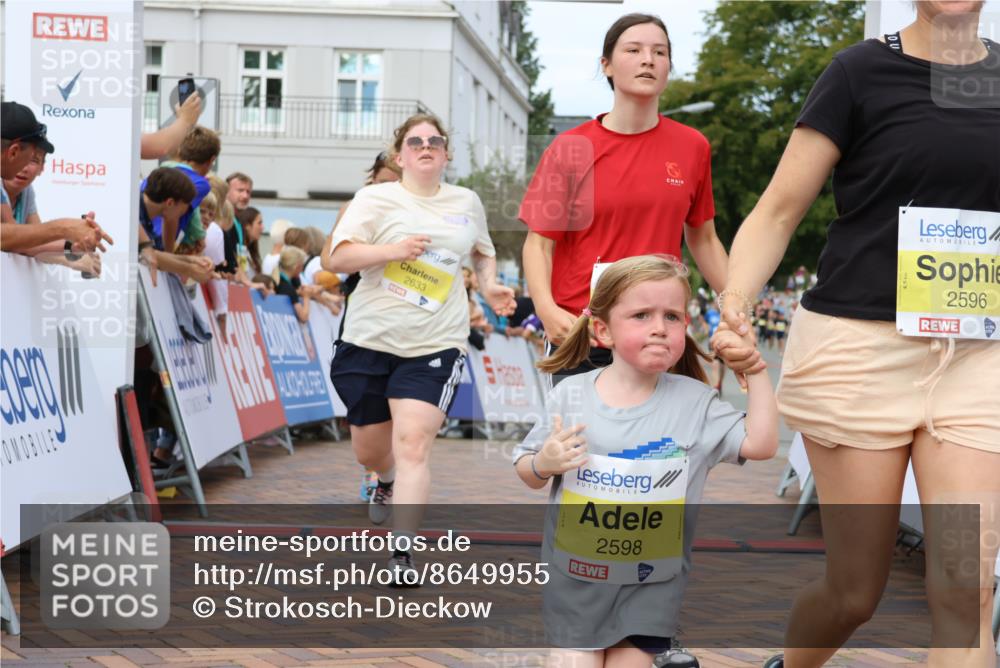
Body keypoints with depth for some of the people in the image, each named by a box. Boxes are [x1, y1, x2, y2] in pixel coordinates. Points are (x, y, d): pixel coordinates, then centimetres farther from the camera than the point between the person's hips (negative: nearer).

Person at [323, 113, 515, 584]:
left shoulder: (467, 202, 10)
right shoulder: (376, 199, 0)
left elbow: (483, 250, 29)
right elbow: (334, 260, -10)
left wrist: (489, 284, 8)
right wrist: (392, 250, -24)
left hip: (434, 346, 0)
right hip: (369, 339, 0)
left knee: (412, 444, -16)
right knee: (369, 450, 13)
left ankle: (403, 553, -15)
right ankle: (387, 483, 49)